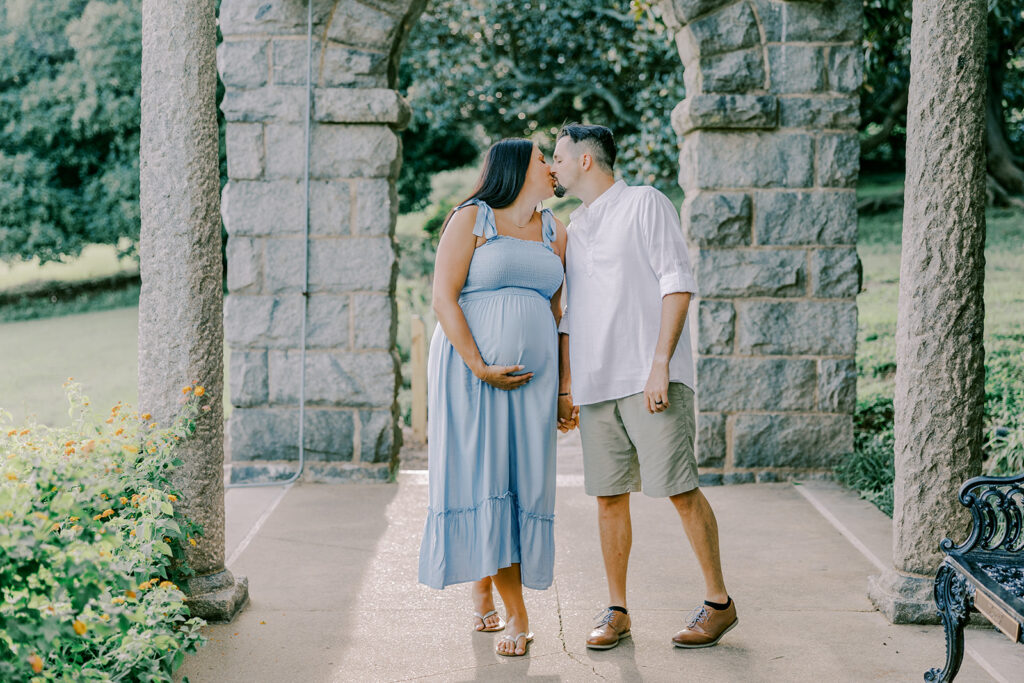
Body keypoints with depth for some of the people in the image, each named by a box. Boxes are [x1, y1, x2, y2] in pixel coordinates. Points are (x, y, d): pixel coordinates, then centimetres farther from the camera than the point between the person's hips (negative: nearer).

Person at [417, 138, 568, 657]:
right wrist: (480, 368, -16)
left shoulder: (553, 232, 15)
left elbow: (557, 312, 17)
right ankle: (517, 617, 1)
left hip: (530, 376, 5)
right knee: (483, 478, -6)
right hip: (469, 369, -5)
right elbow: (443, 297, -8)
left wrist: (565, 387, 10)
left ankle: (484, 585, 15)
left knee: (519, 481, 0)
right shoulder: (471, 219, -1)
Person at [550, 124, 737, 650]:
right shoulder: (573, 229, 20)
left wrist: (660, 363, -15)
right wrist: (566, 385, 15)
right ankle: (616, 611, 13)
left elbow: (677, 284, -7)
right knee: (609, 497, 5)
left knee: (680, 489, -6)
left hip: (650, 379, -6)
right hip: (596, 385, 6)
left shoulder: (644, 204, 1)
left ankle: (718, 602, 5)